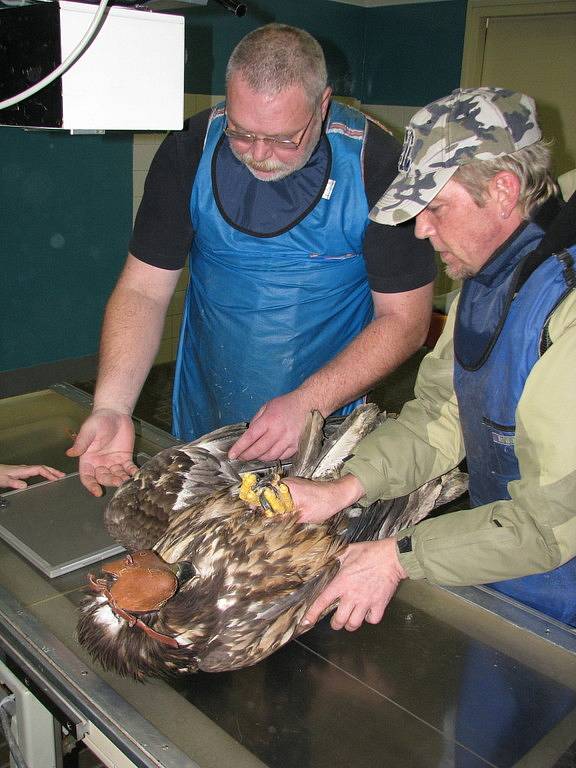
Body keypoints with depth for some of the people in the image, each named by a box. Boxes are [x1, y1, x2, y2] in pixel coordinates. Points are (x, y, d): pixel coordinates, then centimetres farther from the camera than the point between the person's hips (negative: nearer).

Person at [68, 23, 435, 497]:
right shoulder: (191, 150, -12)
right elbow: (143, 289, -10)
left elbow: (405, 319, -15)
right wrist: (111, 407, -24)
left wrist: (307, 403, -27)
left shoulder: (377, 165, -18)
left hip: (327, 420, -2)